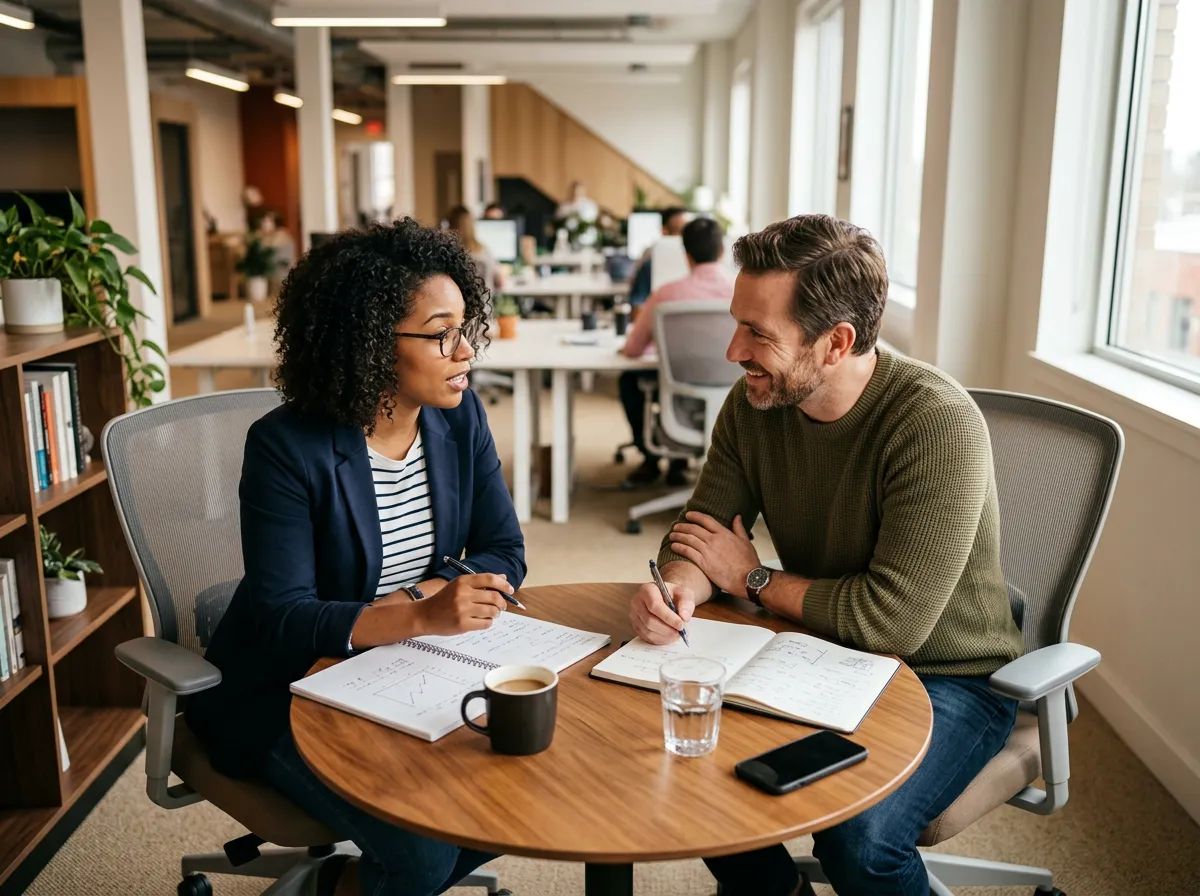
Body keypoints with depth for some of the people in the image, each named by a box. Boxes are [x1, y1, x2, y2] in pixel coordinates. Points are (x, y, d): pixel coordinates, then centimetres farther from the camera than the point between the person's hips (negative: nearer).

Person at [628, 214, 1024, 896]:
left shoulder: (938, 424, -27)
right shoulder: (753, 403, -7)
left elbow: (892, 621, -28)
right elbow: (698, 536, 1)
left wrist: (751, 577, -15)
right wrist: (678, 588, -23)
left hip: (950, 679, -5)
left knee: (855, 836, -28)